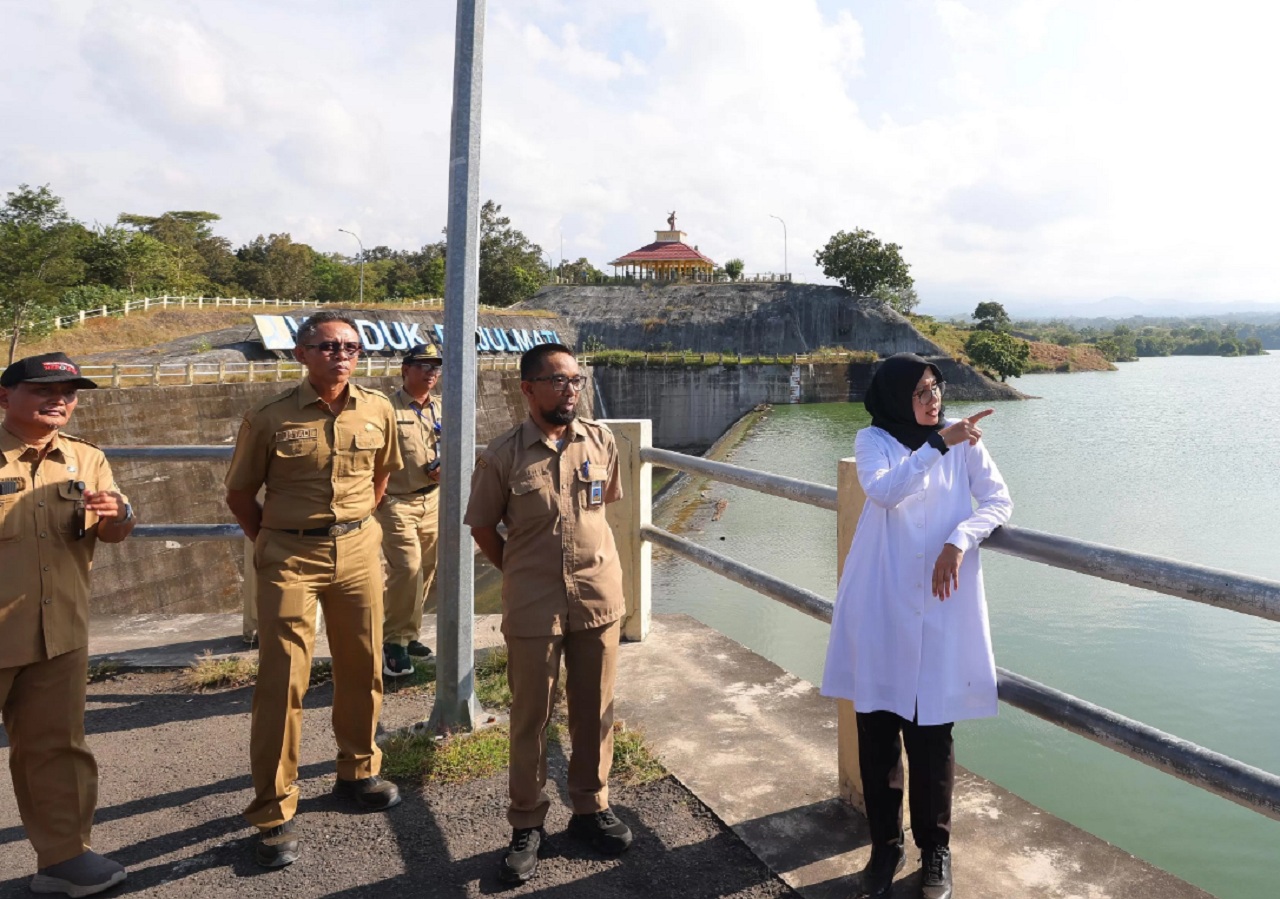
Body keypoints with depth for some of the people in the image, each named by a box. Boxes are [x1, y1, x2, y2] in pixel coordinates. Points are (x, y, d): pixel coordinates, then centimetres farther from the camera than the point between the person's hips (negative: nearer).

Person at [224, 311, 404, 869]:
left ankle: (357, 772, 35)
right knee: (282, 679, -3)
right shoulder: (270, 417, -8)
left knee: (362, 668, 13)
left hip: (358, 550, 4)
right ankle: (273, 813, 10)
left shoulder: (378, 411, 0)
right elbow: (239, 494, 3)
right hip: (289, 556, -3)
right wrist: (270, 542, 5)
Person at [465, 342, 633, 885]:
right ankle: (527, 826, 24)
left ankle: (591, 809, 33)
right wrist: (522, 574, 6)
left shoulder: (601, 442, 1)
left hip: (599, 598, 3)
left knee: (594, 712, 13)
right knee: (530, 718, 8)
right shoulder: (503, 455, -8)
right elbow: (483, 528, 2)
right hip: (534, 607, -2)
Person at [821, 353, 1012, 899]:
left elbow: (999, 501, -2)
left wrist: (958, 542, -17)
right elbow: (883, 491, -19)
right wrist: (938, 445, -25)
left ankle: (935, 848, 26)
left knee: (932, 733, 5)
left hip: (942, 610, 0)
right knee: (877, 729, 7)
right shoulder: (873, 441, 0)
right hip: (881, 609, 0)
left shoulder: (964, 441, 5)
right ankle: (885, 843, 26)